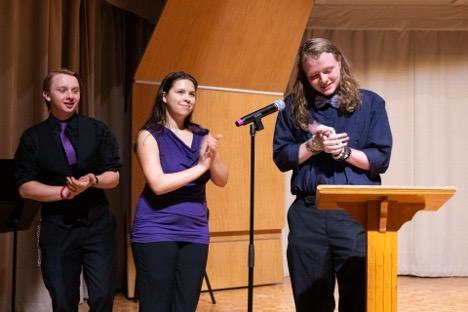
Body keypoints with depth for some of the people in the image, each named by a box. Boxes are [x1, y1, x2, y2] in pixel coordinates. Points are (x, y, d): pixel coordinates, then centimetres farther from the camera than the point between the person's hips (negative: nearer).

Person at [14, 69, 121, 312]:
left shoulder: (98, 130, 5)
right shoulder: (33, 137, 2)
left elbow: (113, 176, 2)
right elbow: (25, 186, -4)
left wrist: (93, 180, -19)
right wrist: (64, 192, -17)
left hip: (97, 224, 0)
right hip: (56, 228, 0)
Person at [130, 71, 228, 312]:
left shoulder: (201, 136, 9)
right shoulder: (150, 135, -6)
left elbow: (221, 181, 3)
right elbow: (158, 184, -17)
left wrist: (212, 157, -16)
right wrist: (200, 166, -16)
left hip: (194, 233, 5)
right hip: (156, 232, -5)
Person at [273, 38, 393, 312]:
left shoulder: (370, 103, 5)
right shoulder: (293, 106, 9)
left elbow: (381, 159, 1)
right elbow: (281, 158, 5)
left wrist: (342, 150, -13)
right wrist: (313, 145, -10)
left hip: (356, 212, -1)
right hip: (308, 212, 2)